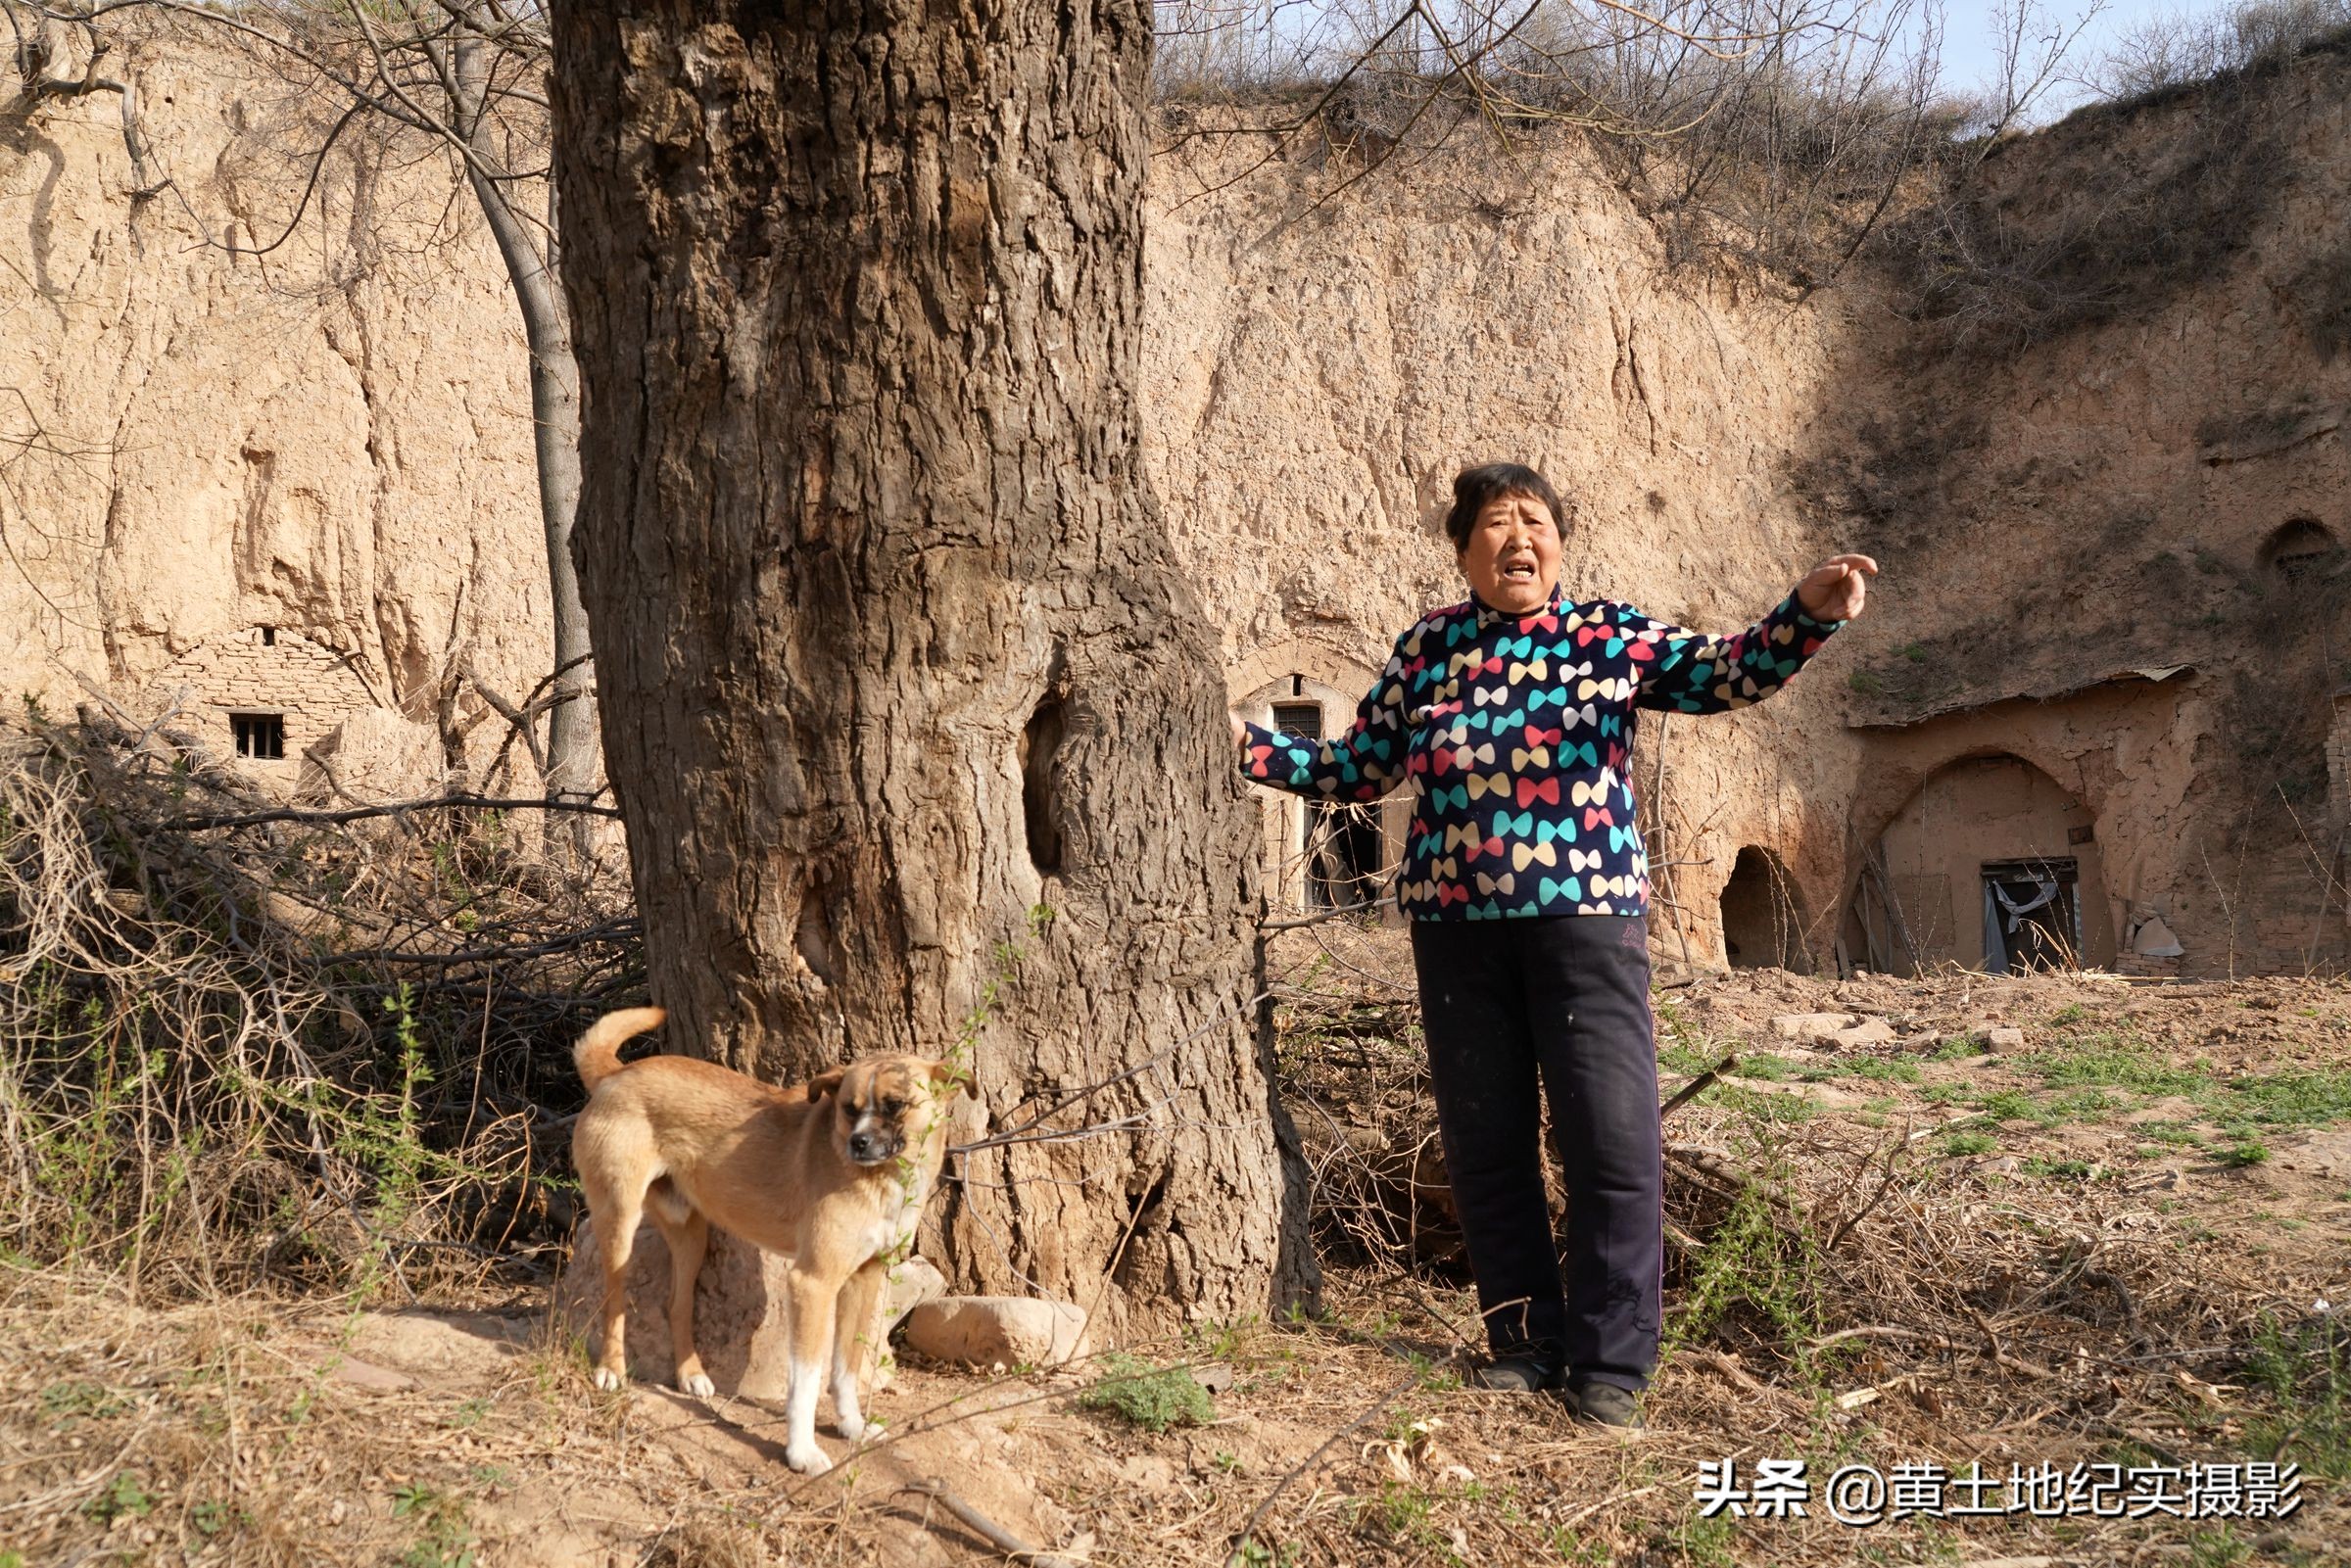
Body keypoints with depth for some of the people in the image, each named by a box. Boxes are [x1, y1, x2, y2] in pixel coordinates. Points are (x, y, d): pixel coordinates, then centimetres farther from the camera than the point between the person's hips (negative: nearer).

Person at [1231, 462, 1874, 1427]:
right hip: (1454, 921, 3)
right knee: (1483, 1143, 8)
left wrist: (1808, 614, -24)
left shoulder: (1609, 633, 4)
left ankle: (1609, 1360, 8)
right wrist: (1253, 751, 8)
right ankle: (1525, 1339, 23)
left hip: (1585, 914, -2)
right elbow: (1359, 767, 16)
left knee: (1614, 1139, -5)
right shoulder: (1427, 645, 11)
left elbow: (1721, 674, -8)